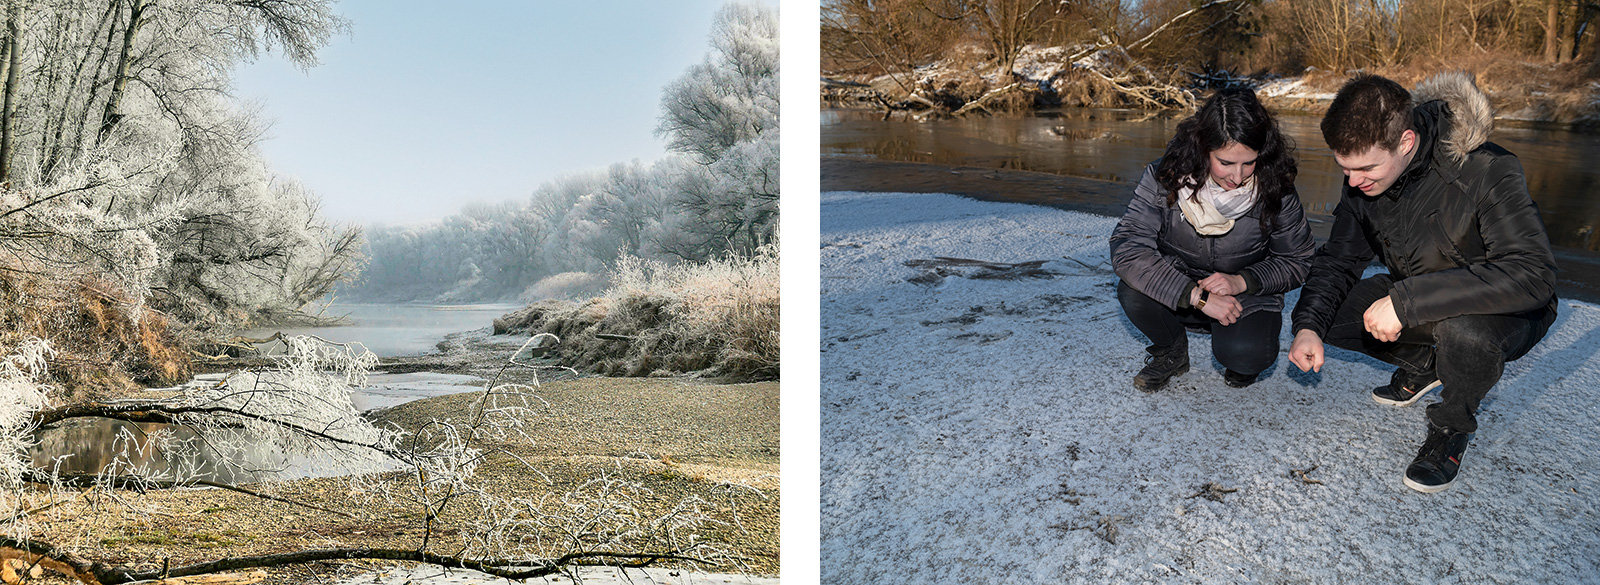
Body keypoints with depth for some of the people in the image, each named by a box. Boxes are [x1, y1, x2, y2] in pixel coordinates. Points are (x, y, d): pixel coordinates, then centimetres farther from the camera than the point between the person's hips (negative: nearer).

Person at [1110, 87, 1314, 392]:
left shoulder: (1275, 190, -18)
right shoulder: (1165, 176, -21)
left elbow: (1297, 261, -5)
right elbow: (1126, 247, -30)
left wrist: (1240, 282, -24)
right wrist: (1199, 296, -35)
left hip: (1246, 297, -1)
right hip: (1178, 293, 1)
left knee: (1247, 353, -32)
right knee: (1132, 290, -31)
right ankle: (1171, 352, 3)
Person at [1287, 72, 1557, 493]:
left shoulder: (1487, 172, -31)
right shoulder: (1363, 179, -12)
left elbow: (1532, 276, -39)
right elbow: (1340, 258, -1)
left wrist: (1405, 301, -43)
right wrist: (1308, 325, -20)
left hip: (1508, 311, -6)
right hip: (1413, 299, 6)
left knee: (1464, 331, -40)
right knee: (1326, 311, -12)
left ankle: (1453, 427, -8)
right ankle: (1423, 364, 13)